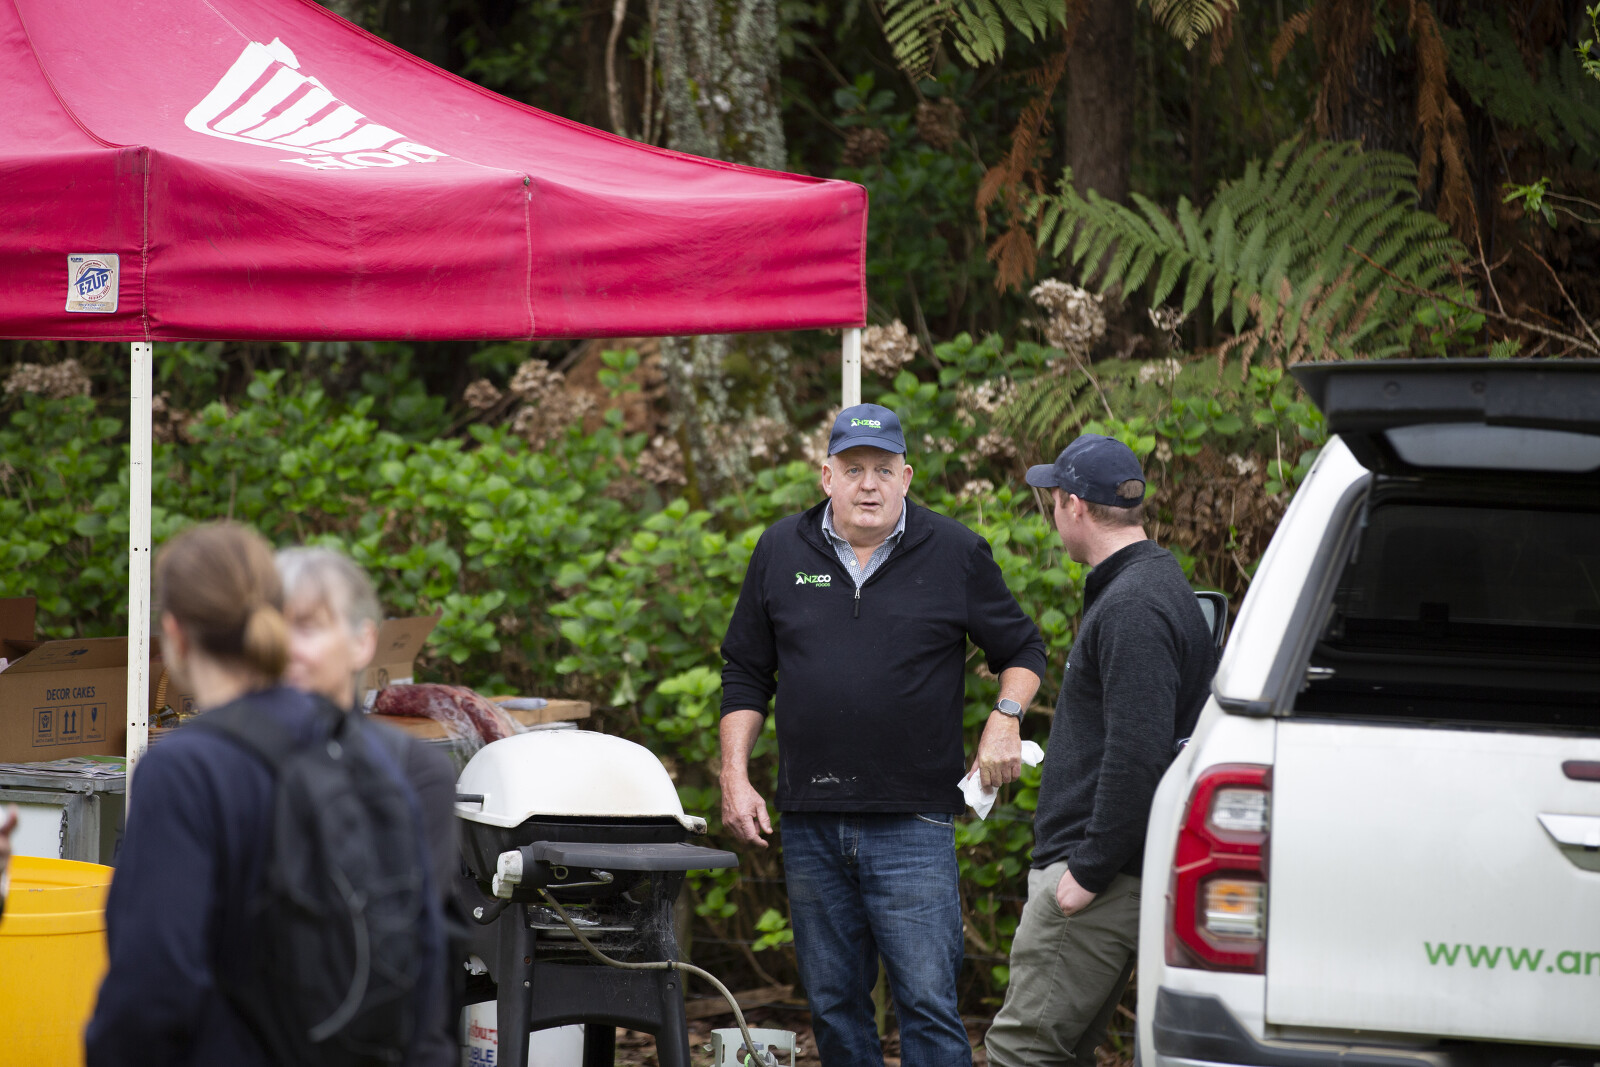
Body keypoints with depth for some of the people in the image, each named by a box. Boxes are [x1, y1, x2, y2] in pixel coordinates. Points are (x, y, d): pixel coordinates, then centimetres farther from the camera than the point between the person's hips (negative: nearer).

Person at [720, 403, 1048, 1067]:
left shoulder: (955, 554, 2)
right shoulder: (781, 553, 9)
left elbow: (1022, 649, 12)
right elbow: (745, 675, 15)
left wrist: (1005, 719, -6)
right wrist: (735, 777, 7)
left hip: (912, 825, -3)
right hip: (810, 826, 3)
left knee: (927, 1001, -9)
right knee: (833, 1005, 8)